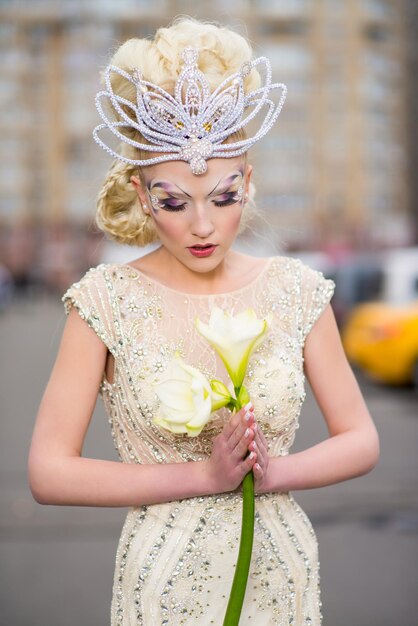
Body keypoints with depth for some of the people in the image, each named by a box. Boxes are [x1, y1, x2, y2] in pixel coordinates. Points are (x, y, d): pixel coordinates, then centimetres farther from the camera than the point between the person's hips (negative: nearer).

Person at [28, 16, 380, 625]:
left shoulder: (297, 291, -4)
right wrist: (204, 475, -17)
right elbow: (49, 471, -13)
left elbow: (360, 441, 2)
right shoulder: (108, 300, -12)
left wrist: (272, 472, -16)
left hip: (283, 577, 3)